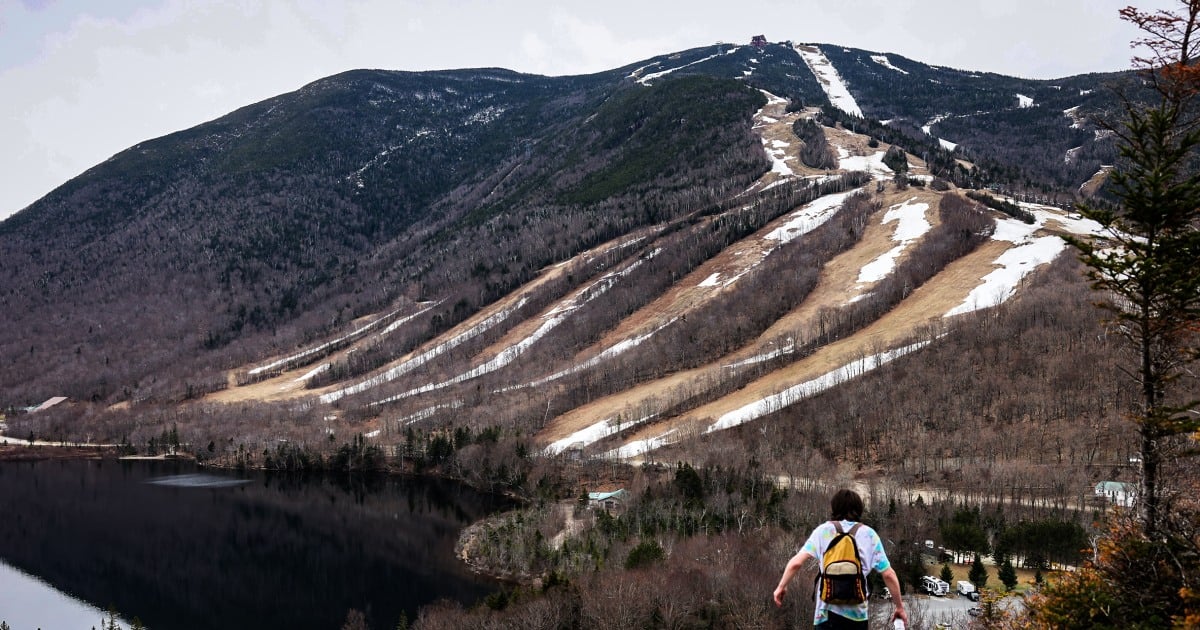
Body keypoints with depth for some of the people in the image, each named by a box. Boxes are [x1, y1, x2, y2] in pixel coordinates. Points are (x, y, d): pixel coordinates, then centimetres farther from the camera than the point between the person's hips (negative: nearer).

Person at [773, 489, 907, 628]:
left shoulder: (824, 530, 3)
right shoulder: (869, 534, 7)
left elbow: (796, 563, -5)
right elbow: (889, 575, 5)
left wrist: (781, 586, 9)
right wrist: (899, 606, 16)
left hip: (828, 611, -2)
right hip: (858, 612, 2)